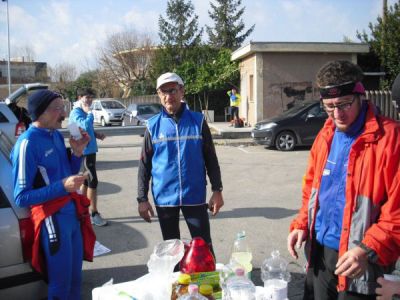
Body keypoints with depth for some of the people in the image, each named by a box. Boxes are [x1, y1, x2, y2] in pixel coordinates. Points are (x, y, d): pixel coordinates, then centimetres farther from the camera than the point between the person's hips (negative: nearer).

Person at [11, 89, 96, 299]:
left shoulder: (56, 135, 7)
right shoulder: (28, 142, -16)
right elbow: (21, 197, -17)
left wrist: (77, 152, -1)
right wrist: (62, 187, -26)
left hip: (73, 213, 7)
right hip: (53, 218, -7)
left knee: (75, 276, 20)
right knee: (61, 281, 7)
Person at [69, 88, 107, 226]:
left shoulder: (84, 112, 14)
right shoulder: (76, 113, -15)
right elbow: (85, 126, -33)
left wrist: (96, 134, 8)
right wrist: (89, 113, -19)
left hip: (89, 150, 10)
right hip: (84, 151, -10)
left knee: (86, 181, 15)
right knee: (93, 181, -7)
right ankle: (94, 214, -1)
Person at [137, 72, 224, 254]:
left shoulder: (198, 121, -1)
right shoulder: (153, 125, 0)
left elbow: (210, 159, 3)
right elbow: (145, 165, 4)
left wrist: (217, 190, -1)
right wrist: (142, 199, 1)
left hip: (194, 196, -1)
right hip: (164, 197, 1)